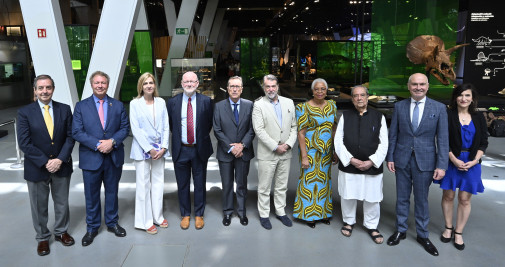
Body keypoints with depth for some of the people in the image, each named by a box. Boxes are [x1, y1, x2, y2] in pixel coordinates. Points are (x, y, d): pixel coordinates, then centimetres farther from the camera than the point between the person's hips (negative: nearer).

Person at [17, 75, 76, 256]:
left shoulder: (64, 109, -1)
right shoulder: (25, 112, -7)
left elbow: (70, 137, -2)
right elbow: (24, 143, -11)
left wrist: (60, 159, -13)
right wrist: (45, 162, -16)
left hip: (61, 166, 2)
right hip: (36, 169, -2)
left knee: (62, 203, 16)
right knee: (39, 206, 13)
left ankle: (61, 232, 37)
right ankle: (42, 238, 32)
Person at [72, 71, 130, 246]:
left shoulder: (118, 105, 5)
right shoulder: (81, 106, 0)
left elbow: (125, 128, 1)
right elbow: (77, 132, -6)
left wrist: (112, 141, -16)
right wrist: (97, 144, -17)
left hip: (114, 157, 1)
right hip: (91, 158, -1)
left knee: (112, 191, 14)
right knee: (91, 195, 9)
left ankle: (112, 223, 31)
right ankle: (92, 228, 26)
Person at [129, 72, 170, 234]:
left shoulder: (161, 102, 7)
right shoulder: (135, 104, -3)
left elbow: (165, 126, 6)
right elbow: (136, 129, -7)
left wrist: (163, 148, -4)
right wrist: (149, 149, -12)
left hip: (159, 149, 3)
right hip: (142, 149, -3)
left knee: (158, 183, 10)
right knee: (143, 185, 1)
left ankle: (158, 216, 23)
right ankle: (146, 221, 12)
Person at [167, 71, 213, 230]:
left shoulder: (205, 101, -3)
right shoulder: (173, 102, 0)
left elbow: (209, 123, 5)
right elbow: (171, 125, 10)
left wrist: (201, 139, 4)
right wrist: (178, 139, 6)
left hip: (200, 150, -1)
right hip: (180, 150, 1)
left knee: (200, 184, 10)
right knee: (182, 185, 11)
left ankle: (199, 214, 27)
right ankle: (185, 214, 28)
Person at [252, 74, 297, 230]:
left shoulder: (289, 103, 7)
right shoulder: (259, 105, -6)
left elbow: (294, 126, 8)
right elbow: (259, 130, -14)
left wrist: (288, 144, -7)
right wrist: (275, 147, -15)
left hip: (285, 153, 4)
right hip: (267, 154, -4)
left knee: (282, 186, 16)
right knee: (264, 187, 7)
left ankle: (280, 211, 32)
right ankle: (264, 215, 22)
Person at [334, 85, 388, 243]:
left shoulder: (378, 117, 1)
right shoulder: (345, 116, 3)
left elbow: (383, 143, 0)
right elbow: (338, 141, -1)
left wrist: (371, 161, -11)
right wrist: (351, 159, -11)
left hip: (372, 167, 0)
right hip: (348, 166, 1)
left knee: (372, 198, 9)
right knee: (348, 196, 13)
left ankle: (371, 226, 31)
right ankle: (349, 222, 36)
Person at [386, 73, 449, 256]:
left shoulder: (439, 108, -4)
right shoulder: (399, 106, 0)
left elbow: (443, 139, -5)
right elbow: (393, 135, 3)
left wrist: (441, 165, -9)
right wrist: (390, 158, 0)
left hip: (425, 161, -1)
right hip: (402, 160, 1)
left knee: (422, 200, 10)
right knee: (402, 198, 13)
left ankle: (423, 235, 28)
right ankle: (401, 230, 29)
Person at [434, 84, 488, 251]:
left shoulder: (479, 118, 6)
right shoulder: (448, 115, -3)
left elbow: (483, 142, 6)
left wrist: (475, 160, -7)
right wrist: (454, 159, -13)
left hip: (471, 163, 2)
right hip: (451, 161, -1)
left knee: (465, 199, 5)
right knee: (448, 196, 8)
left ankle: (458, 233, 17)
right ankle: (448, 228, 24)